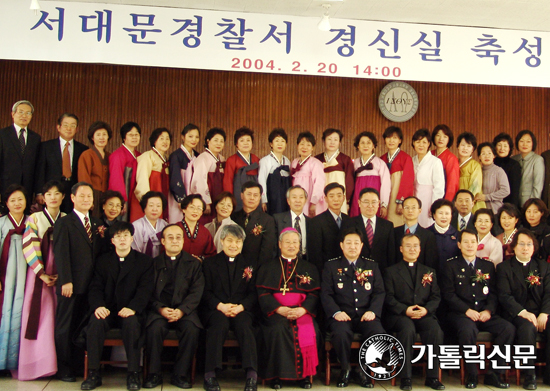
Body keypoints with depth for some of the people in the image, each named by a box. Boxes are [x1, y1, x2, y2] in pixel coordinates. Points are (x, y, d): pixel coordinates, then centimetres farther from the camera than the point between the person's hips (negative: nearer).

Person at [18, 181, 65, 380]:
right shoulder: (34, 218, 3)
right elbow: (29, 247, -5)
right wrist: (42, 274, -11)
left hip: (60, 276, 2)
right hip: (39, 275, -2)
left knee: (57, 318, -1)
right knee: (39, 317, -6)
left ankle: (58, 363, 5)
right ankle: (37, 364, 0)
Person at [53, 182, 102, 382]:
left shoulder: (97, 223, 16)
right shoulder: (64, 223, 0)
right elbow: (61, 254, -8)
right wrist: (66, 281, -15)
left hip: (90, 284, 4)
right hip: (71, 284, -4)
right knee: (65, 326, 4)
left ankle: (77, 364, 18)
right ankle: (64, 368, 14)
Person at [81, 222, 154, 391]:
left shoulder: (145, 261, 8)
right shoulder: (103, 261, 16)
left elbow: (145, 288, -3)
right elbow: (95, 288, 6)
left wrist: (132, 308, -21)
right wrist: (98, 306, -16)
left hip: (131, 312, -2)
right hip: (108, 310, 2)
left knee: (131, 323, -35)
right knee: (95, 322, -30)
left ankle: (133, 373, -25)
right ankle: (93, 373, -22)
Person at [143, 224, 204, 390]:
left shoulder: (193, 264, 12)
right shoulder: (154, 263, 13)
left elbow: (196, 292, 1)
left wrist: (181, 311, -15)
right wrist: (161, 309, -15)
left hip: (185, 310, 0)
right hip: (159, 309, 0)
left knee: (192, 329, -30)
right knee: (154, 328, -31)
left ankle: (180, 374, -13)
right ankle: (154, 373, -12)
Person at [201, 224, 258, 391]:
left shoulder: (250, 266, 19)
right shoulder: (209, 263, 16)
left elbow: (253, 293, 8)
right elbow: (206, 292, 5)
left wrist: (240, 307, -13)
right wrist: (220, 306, -15)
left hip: (242, 310, 1)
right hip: (216, 310, -1)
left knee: (244, 324, -34)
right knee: (220, 323, -35)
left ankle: (252, 375, -40)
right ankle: (210, 375, -36)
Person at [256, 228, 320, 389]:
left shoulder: (309, 268, 20)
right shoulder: (268, 267, 17)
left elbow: (314, 294, 8)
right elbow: (263, 293, 4)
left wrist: (302, 309, -13)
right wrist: (280, 309, -14)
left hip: (302, 312, 1)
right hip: (275, 312, -1)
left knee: (308, 330, -30)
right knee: (278, 329, -32)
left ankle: (304, 375, -15)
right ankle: (277, 375, -20)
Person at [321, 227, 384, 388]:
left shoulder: (372, 266, 18)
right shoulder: (331, 266, 11)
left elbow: (379, 292, 10)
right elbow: (326, 294, 3)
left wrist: (373, 311, -9)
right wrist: (336, 312, -15)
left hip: (365, 316, 2)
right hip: (342, 316, -2)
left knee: (378, 333, -29)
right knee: (341, 333, -35)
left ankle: (363, 369, -3)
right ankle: (345, 369, -6)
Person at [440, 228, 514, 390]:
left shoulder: (488, 266, 18)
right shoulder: (450, 266, 6)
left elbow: (493, 293, 11)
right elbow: (448, 294, -3)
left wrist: (488, 310, -8)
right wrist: (467, 310, -15)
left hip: (484, 314, 4)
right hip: (460, 314, -4)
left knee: (508, 328, -23)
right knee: (468, 330, -36)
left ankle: (494, 374, -10)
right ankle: (471, 375, -15)